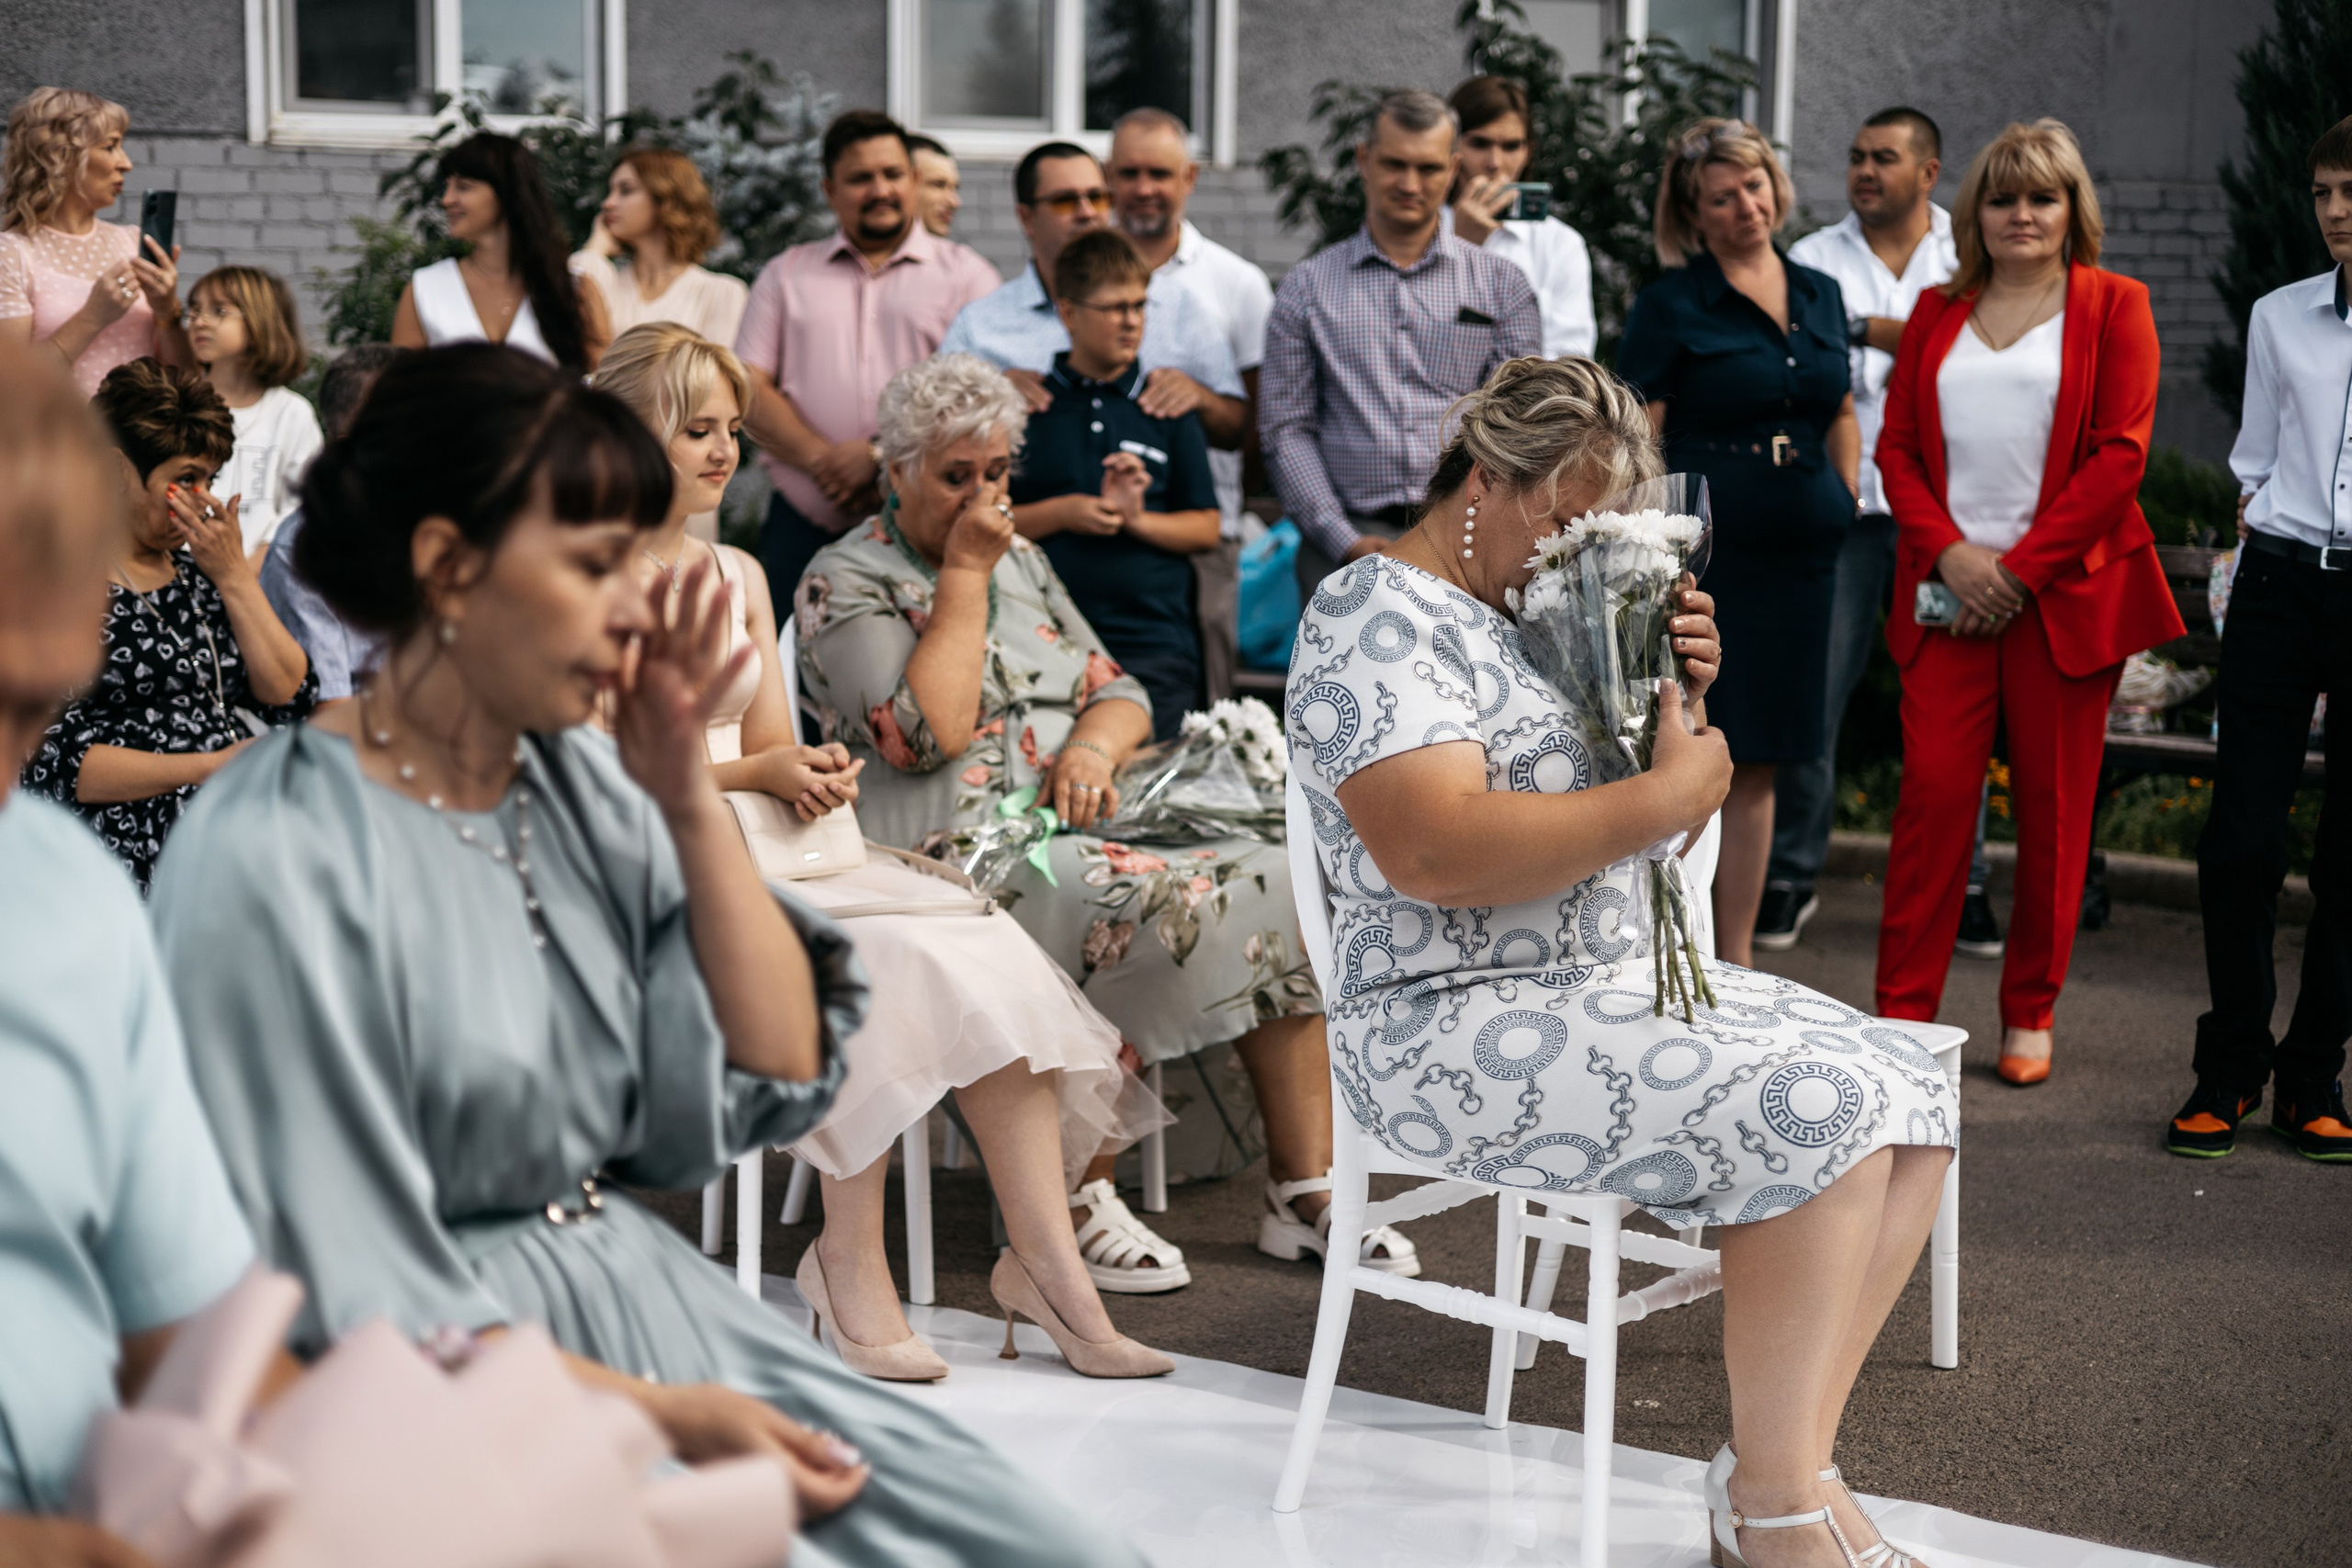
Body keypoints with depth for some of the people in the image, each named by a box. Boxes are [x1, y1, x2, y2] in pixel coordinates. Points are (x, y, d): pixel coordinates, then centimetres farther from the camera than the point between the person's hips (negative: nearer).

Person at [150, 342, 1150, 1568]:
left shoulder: (582, 785, 7)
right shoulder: (275, 864, -14)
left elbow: (775, 1084, 6)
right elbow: (351, 1294, -14)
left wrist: (689, 801, -2)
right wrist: (659, 1415, -17)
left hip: (652, 1306, 7)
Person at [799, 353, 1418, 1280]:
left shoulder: (1022, 562, 21)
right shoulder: (844, 584, -1)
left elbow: (1120, 693, 18)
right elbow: (932, 734, -16)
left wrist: (1095, 743, -7)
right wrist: (964, 573, -10)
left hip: (1080, 820, 7)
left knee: (1276, 880, -16)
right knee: (1152, 911, -33)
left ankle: (1303, 1189, -13)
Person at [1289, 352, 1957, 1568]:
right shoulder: (1378, 616, -13)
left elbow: (1599, 814, 24)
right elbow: (1436, 853, -28)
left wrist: (1680, 704, 3)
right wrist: (1667, 795, -20)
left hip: (1613, 982, 10)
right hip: (1456, 1026, -10)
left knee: (1911, 1094, -4)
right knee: (1813, 1109, -24)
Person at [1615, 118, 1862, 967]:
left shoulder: (1820, 295, 13)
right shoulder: (1671, 302, -4)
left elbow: (1841, 421, 22)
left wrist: (1842, 514, 14)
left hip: (1797, 559, 5)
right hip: (1701, 556, -5)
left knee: (1755, 768, 10)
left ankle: (1735, 966, 18)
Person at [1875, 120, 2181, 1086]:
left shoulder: (2112, 307, 6)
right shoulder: (1936, 313, 16)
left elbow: (2119, 454, -3)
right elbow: (1897, 445, 11)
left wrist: (2023, 569, -10)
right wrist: (1948, 550, -7)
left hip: (2065, 594, -2)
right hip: (1951, 587, 2)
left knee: (2053, 808, 2)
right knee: (1932, 790, -7)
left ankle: (2030, 1015, 13)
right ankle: (1902, 1012, -2)